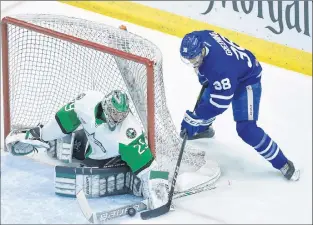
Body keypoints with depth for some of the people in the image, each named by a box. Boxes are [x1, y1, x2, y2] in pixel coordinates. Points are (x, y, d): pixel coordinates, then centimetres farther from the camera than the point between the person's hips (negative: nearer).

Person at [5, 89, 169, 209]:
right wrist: (41, 135, -5)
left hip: (111, 155, -4)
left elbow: (142, 159, -42)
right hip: (91, 138, 4)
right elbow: (66, 118, -15)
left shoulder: (129, 131, -42)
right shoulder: (88, 101, -31)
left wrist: (154, 182, -50)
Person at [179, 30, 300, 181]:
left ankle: (282, 163, -1)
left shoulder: (220, 67, -43)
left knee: (246, 128, -16)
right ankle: (203, 128, 58)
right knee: (205, 101, 24)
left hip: (247, 78, -8)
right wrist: (202, 72, 1)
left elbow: (219, 103, -35)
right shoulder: (198, 38, -22)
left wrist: (193, 118, -30)